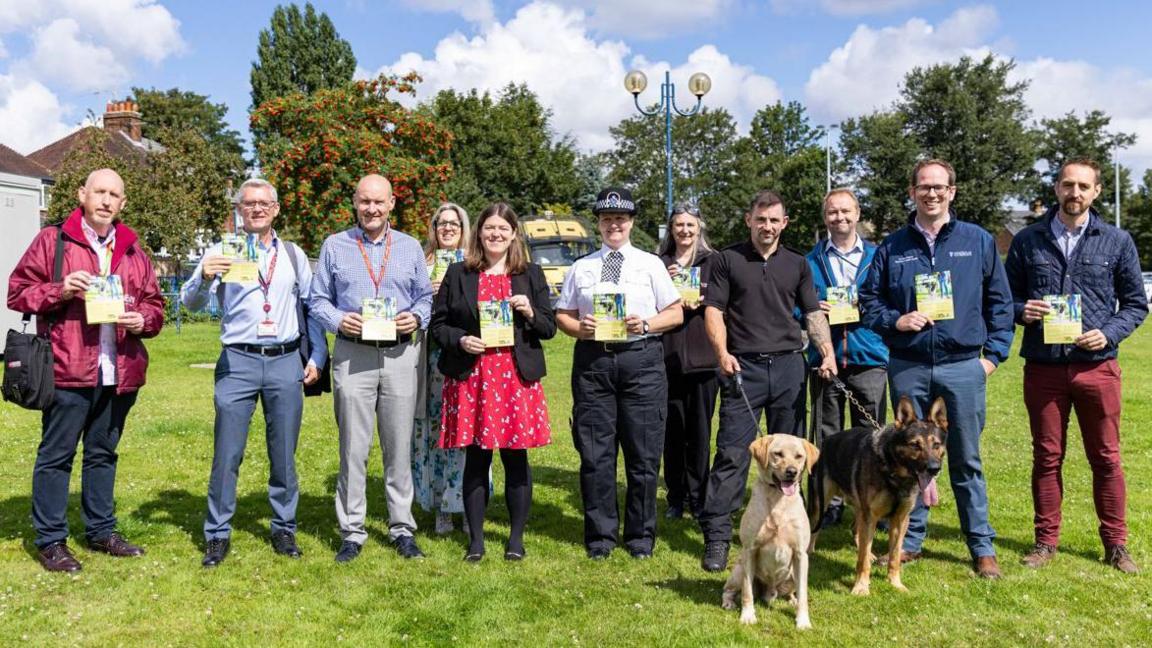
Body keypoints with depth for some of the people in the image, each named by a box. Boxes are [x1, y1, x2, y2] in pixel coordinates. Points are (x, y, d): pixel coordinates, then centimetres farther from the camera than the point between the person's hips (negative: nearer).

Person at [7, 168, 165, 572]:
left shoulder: (133, 252, 14)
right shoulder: (53, 241, 1)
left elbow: (154, 304, 16)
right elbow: (17, 293, 1)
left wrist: (143, 320, -5)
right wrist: (59, 291, -16)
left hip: (119, 372, 5)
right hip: (68, 371, -4)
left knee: (103, 453, 15)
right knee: (56, 455, 3)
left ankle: (101, 530, 27)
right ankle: (50, 541, 14)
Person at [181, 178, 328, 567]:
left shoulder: (294, 255, 10)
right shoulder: (222, 252, 4)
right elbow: (191, 303, -5)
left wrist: (317, 357, 5)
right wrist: (204, 277, -26)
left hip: (286, 362, 2)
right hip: (238, 362, -2)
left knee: (284, 454, 9)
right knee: (227, 454, 1)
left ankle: (284, 530, 21)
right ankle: (217, 535, 14)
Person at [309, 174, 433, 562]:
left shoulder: (410, 247, 12)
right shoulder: (334, 246, 8)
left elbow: (425, 297, 15)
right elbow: (318, 300, 9)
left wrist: (416, 318, -6)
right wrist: (338, 320, -10)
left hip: (400, 355, 1)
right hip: (352, 355, -1)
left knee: (399, 446, 5)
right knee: (353, 447, 2)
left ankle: (402, 528, 16)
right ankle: (352, 531, 13)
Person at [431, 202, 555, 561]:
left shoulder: (531, 274, 9)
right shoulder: (458, 274, 8)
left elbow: (550, 328, 9)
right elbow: (438, 323, 8)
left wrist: (530, 313, -10)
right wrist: (460, 340, -10)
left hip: (517, 377, 0)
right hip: (470, 377, 0)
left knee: (516, 456, 4)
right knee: (476, 458, 4)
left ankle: (516, 537, 18)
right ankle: (475, 538, 16)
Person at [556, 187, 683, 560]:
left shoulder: (651, 264, 9)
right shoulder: (581, 267, 13)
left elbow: (676, 313, 7)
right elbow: (562, 315, 13)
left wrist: (646, 324, -11)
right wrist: (579, 328, -8)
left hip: (641, 358, -1)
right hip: (592, 359, 1)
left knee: (643, 452, 3)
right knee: (595, 453, 4)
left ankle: (641, 535, 17)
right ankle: (600, 535, 17)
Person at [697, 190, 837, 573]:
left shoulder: (797, 264, 14)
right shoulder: (726, 260, 5)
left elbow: (813, 313, 12)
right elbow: (713, 310, 0)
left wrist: (827, 350, -3)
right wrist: (722, 352, -14)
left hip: (789, 366, 4)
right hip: (743, 367, -3)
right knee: (732, 453, -7)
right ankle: (717, 536, -4)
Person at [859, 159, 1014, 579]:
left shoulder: (979, 242, 6)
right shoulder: (892, 247, 7)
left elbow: (1000, 302, 8)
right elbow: (868, 302, 9)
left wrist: (993, 353, 2)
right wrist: (896, 321, -9)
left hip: (963, 368, -1)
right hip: (907, 368, 1)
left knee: (966, 460, 5)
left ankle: (982, 547, 18)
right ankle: (910, 539, 22)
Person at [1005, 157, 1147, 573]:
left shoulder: (1117, 242, 5)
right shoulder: (1027, 240, 5)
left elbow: (1136, 303, 8)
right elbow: (1006, 297, 10)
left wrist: (1109, 333, -10)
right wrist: (1022, 311, -12)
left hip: (1097, 366, 0)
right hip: (1043, 366, 0)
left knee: (1106, 457, 8)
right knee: (1046, 456, 8)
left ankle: (1115, 544, 22)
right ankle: (1046, 540, 20)